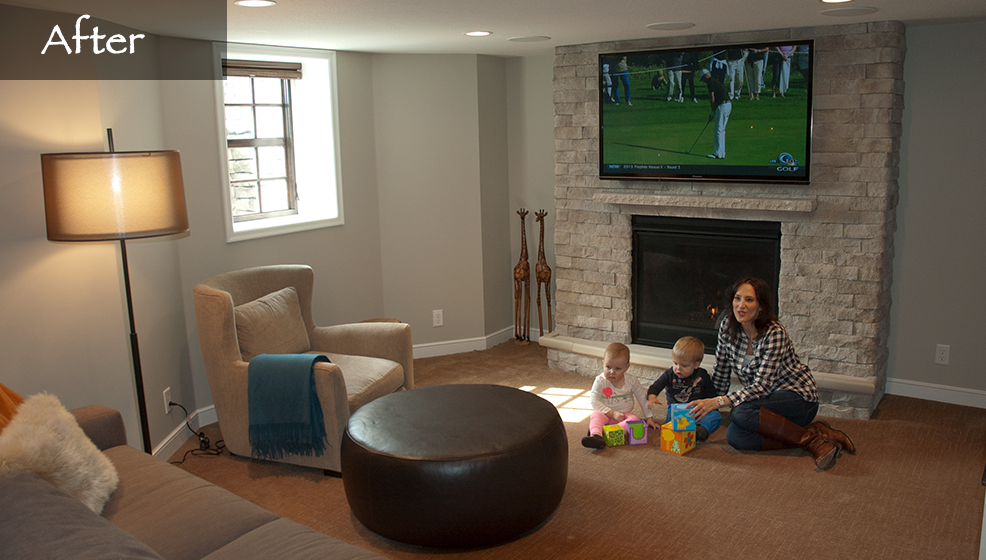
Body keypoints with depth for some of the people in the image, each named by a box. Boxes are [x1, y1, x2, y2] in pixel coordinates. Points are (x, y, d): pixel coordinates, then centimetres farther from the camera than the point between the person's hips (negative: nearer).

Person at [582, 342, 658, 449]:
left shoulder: (631, 381, -3)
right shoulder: (600, 381, -10)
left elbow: (643, 399, 8)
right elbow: (594, 401, -14)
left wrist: (649, 417, 8)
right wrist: (612, 413, -20)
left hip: (625, 413, 2)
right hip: (606, 414, -1)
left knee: (635, 419, -28)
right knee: (596, 415, -31)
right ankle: (596, 436, -62)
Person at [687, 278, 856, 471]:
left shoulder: (775, 334, -22)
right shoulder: (728, 325, -5)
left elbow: (762, 386, -28)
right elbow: (721, 370, 7)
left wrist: (718, 402, -36)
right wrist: (709, 403, 7)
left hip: (798, 398, -6)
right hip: (766, 398, 6)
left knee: (740, 413, -34)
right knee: (734, 436, -25)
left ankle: (810, 438, -17)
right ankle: (815, 434, -12)